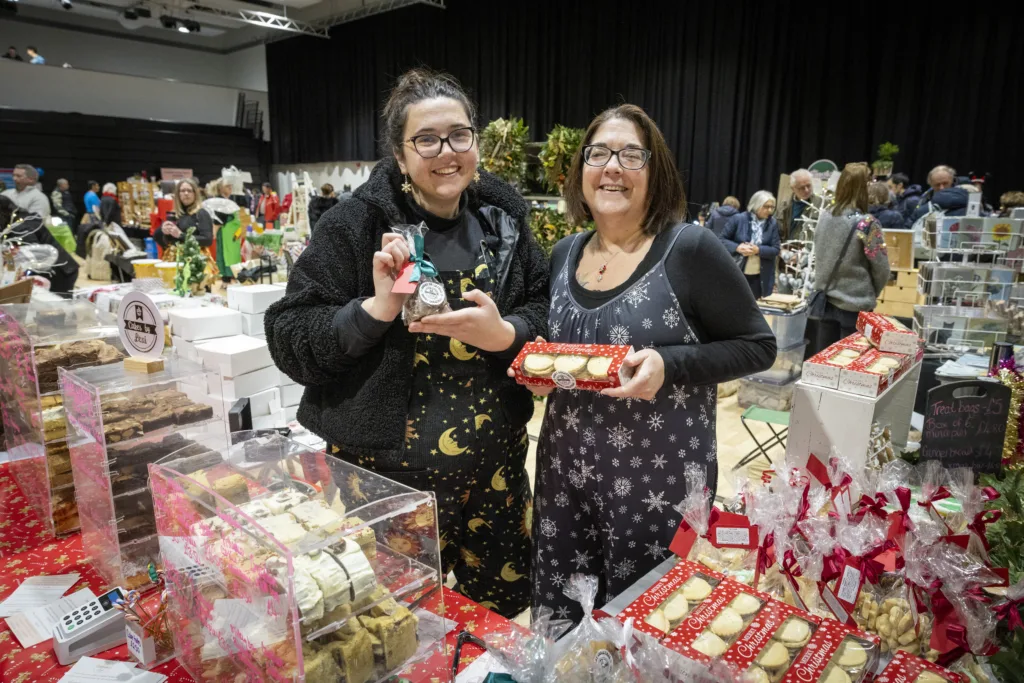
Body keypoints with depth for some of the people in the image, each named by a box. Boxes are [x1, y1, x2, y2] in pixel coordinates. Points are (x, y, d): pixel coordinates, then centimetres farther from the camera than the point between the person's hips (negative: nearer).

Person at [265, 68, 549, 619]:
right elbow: (289, 338, -10)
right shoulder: (355, 225, -10)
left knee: (504, 606, 22)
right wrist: (375, 309, -26)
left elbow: (546, 311, 6)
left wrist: (505, 334, -16)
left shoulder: (502, 218, 3)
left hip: (493, 470, 4)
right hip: (381, 472, -3)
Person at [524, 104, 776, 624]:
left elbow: (758, 347, -8)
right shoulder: (565, 255, 5)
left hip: (660, 478, -5)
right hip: (565, 465, 5)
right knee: (558, 618, 17)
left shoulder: (690, 250, -12)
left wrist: (668, 364, -22)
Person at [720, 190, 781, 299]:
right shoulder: (738, 219, -7)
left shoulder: (773, 224, 0)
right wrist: (737, 247, -21)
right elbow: (722, 239, -3)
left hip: (760, 277, 2)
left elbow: (776, 249, -2)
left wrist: (758, 250, -20)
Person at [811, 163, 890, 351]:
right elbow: (881, 268, -9)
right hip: (855, 305, -5)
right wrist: (871, 293, 9)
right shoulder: (867, 223, -15)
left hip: (825, 300, 5)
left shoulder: (825, 217, 0)